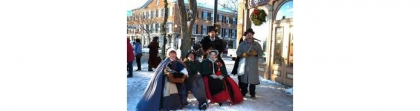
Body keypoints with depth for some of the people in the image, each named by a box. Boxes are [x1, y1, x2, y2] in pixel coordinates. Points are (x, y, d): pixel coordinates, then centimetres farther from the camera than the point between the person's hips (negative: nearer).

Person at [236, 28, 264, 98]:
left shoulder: (257, 44, 9)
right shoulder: (242, 44, 11)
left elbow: (261, 53, 5)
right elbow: (237, 52, 6)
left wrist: (256, 53, -15)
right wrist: (242, 54, -14)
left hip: (253, 65, 0)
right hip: (244, 64, 0)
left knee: (253, 79, -1)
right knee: (244, 78, 1)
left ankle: (252, 94, 9)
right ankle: (243, 93, 11)